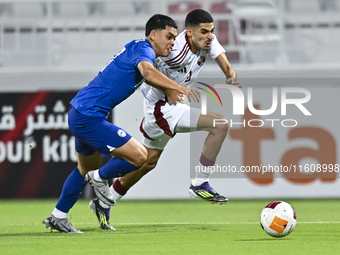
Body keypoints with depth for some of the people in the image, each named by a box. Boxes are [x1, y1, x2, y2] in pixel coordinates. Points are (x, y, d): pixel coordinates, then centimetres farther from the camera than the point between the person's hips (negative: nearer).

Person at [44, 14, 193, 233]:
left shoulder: (138, 49, 17)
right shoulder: (143, 49, -14)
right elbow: (148, 72, -36)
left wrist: (171, 91, 24)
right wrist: (180, 88, -38)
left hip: (78, 114, 11)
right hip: (89, 117, -11)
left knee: (87, 169, 29)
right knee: (139, 156, -14)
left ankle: (57, 217, 37)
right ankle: (99, 178, 8)